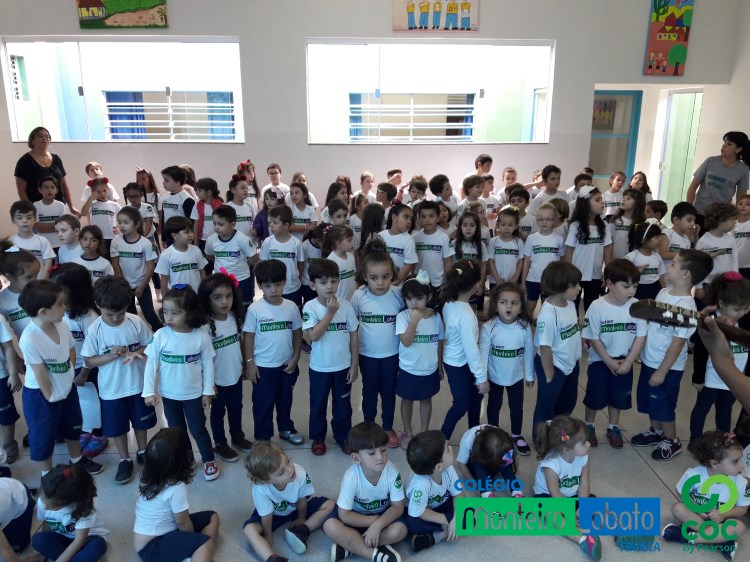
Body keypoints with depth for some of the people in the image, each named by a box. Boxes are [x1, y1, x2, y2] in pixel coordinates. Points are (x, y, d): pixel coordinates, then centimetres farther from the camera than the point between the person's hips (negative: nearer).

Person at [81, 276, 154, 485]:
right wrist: (111, 355, -26)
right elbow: (89, 361, -10)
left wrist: (136, 353, -24)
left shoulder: (136, 322, -15)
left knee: (141, 421, 20)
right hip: (112, 389, -1)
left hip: (138, 384, 1)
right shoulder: (95, 330, -17)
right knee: (117, 427, 15)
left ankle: (142, 452, 44)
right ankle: (125, 460, 36)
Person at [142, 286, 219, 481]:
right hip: (168, 394, 2)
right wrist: (149, 391, -10)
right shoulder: (160, 336, -16)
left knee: (198, 429, 11)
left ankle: (209, 460, 32)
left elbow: (208, 365, -8)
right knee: (177, 430, 19)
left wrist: (208, 391, -4)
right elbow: (151, 364, -8)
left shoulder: (201, 336, -17)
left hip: (193, 394, -2)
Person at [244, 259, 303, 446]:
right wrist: (249, 363, -9)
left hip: (286, 364, 3)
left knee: (285, 400, 22)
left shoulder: (291, 307, -6)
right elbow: (248, 336, -8)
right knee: (263, 403, 10)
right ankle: (263, 438, 27)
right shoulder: (255, 309, -14)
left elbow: (297, 333, 3)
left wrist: (295, 358, -1)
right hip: (263, 366, -3)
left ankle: (286, 429, 43)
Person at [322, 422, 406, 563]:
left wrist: (378, 524, -32)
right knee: (330, 526, -28)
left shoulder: (392, 472, -26)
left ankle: (349, 545, -17)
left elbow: (398, 507, -18)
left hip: (383, 513, 1)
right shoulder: (351, 477, -30)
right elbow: (344, 515, -22)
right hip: (356, 513, -1)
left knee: (399, 531, -27)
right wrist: (373, 521, -24)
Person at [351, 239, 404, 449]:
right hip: (367, 354, 0)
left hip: (392, 354, 0)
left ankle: (388, 428, 37)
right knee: (369, 392, 17)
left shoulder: (398, 294, -16)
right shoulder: (359, 296, -15)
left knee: (389, 392, 17)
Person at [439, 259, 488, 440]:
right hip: (459, 364, -8)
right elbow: (471, 349, -25)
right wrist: (481, 377, -15)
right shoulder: (466, 316, -32)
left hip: (454, 360, 8)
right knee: (461, 404, 10)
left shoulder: (449, 303, -8)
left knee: (475, 396, 23)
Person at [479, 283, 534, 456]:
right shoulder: (488, 328, -24)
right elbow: (482, 354, -18)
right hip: (494, 376, -1)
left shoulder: (525, 327, -18)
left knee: (517, 407, 20)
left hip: (516, 376, 2)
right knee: (494, 406, 21)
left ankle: (516, 436, 44)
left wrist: (529, 375, 3)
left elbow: (529, 353, -6)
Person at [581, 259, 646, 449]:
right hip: (600, 361, -2)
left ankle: (613, 428, 36)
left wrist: (628, 362, -11)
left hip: (625, 362, 2)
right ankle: (589, 426, 31)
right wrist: (609, 362, -13)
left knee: (618, 397, 16)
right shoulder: (597, 307, -19)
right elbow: (593, 338, -13)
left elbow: (641, 336, -8)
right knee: (595, 397, 9)